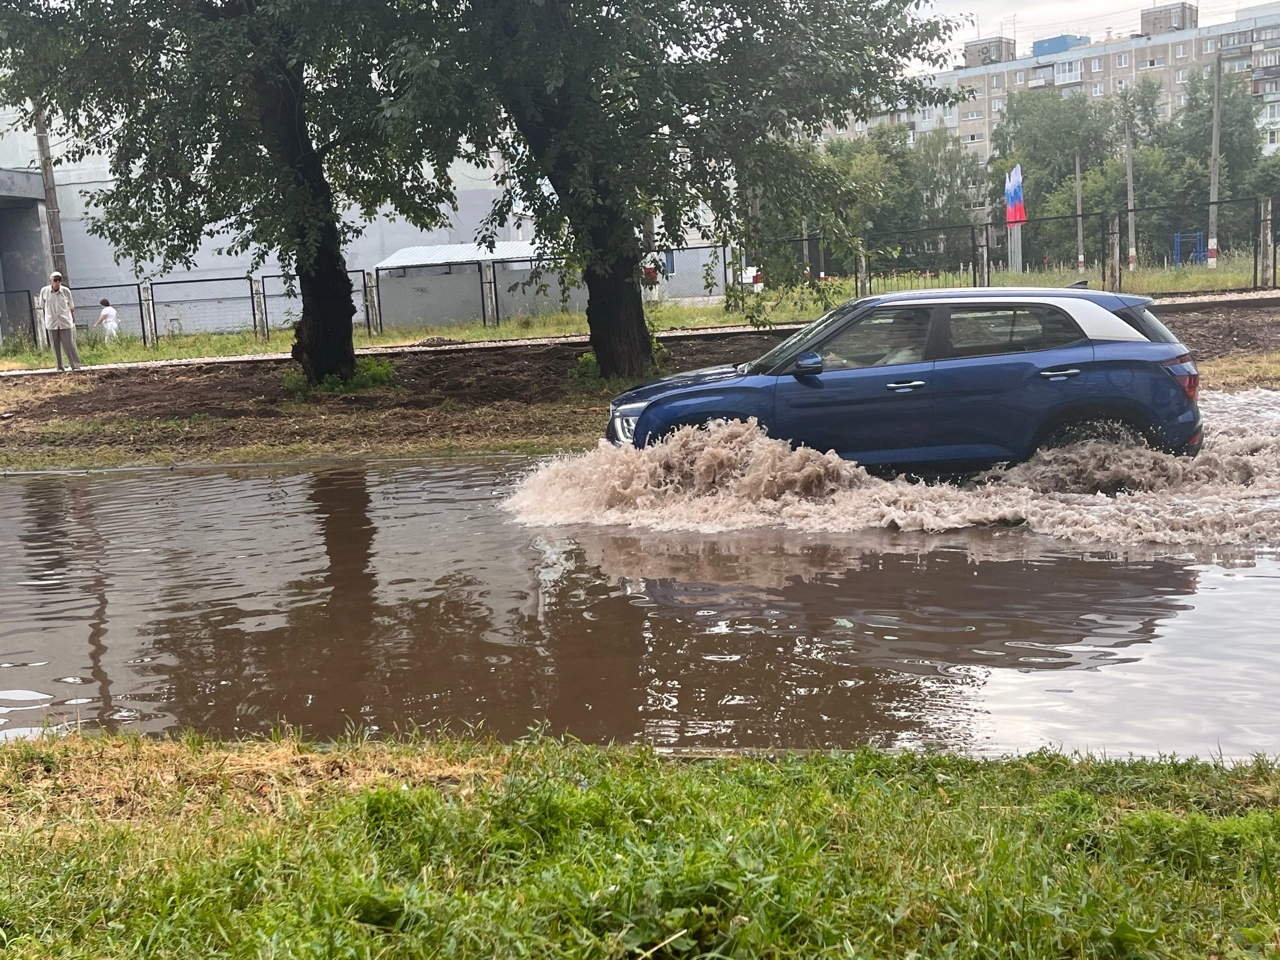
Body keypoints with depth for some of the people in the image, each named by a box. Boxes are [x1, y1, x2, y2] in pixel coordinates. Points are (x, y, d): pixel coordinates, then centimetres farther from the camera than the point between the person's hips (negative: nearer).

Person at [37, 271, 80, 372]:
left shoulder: (66, 291, -4)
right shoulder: (44, 291, -3)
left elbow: (71, 307, 6)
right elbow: (42, 306, 11)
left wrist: (73, 319, 9)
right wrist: (48, 317, 14)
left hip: (65, 323, -1)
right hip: (52, 323, 1)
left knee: (69, 345, -2)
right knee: (56, 346, 7)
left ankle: (76, 366, 2)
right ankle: (60, 367, 15)